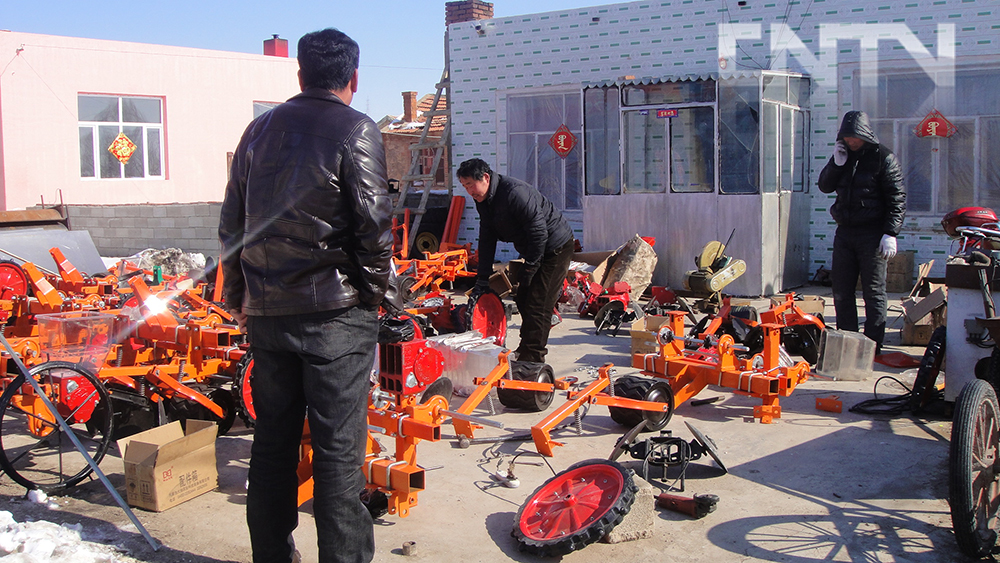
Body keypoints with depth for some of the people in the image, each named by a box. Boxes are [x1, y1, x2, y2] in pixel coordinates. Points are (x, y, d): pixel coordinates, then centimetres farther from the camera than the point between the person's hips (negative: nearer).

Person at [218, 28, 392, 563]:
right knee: (338, 445, 0)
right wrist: (374, 294, 0)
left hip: (267, 312, 6)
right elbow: (373, 226, -12)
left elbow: (232, 223, 14)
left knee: (272, 439, 15)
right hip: (336, 311, -5)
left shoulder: (260, 129, 11)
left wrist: (238, 294, 22)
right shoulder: (357, 131, -6)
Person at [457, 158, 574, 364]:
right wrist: (482, 281, -1)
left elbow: (539, 233, -27)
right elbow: (487, 241, 5)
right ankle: (525, 349, 29)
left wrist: (529, 268, -20)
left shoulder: (515, 193, -28)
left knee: (538, 304, -10)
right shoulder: (484, 201, 2)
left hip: (555, 247, -9)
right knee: (523, 300, 14)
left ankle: (532, 358, -4)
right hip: (534, 251, 10)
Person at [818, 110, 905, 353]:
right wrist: (837, 163, -5)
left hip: (872, 234, -6)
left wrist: (890, 233, -15)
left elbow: (897, 199, -7)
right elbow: (824, 186, 11)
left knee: (874, 293, -3)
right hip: (845, 232, 6)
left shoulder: (884, 158, -5)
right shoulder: (843, 154, 12)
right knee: (841, 292, 7)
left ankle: (873, 345, 1)